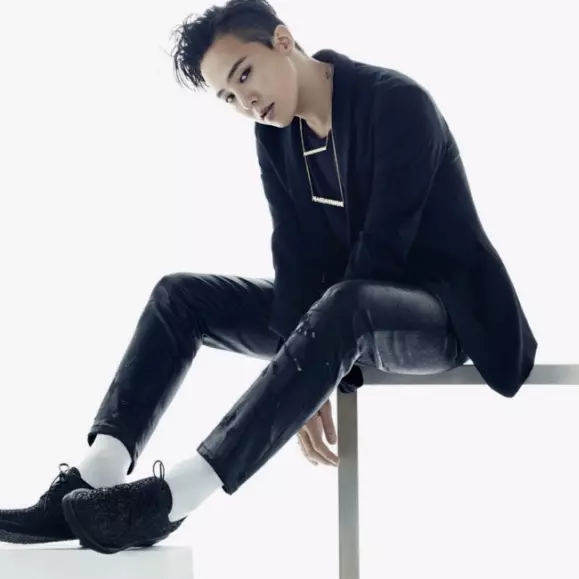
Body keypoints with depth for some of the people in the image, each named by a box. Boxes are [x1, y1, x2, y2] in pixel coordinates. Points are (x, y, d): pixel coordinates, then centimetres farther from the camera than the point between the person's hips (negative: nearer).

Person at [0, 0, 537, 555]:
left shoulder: (396, 100, -18)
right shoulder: (274, 134, 1)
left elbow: (386, 240, -24)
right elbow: (298, 255, -7)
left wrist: (322, 373, -23)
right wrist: (307, 383, -19)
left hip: (441, 306, -7)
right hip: (344, 302, 7)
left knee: (341, 307, -40)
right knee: (179, 296, -4)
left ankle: (168, 498, -42)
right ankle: (91, 482, -20)